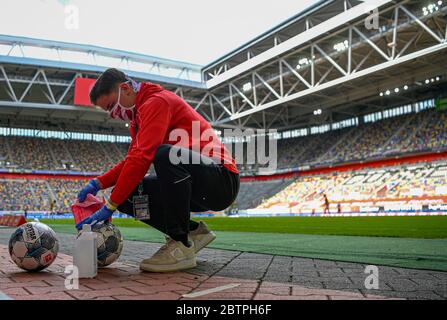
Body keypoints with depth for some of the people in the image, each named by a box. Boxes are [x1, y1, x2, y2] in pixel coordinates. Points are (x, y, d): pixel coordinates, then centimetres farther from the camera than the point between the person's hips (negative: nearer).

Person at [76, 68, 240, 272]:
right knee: (126, 194, -2)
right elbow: (131, 161, 16)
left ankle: (182, 246, -22)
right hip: (192, 187, 9)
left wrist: (110, 207, -22)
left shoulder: (158, 101, -14)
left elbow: (142, 158, -25)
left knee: (166, 154, -36)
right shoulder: (139, 116, 16)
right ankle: (192, 232, 8)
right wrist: (98, 183, 0)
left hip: (222, 180, -9)